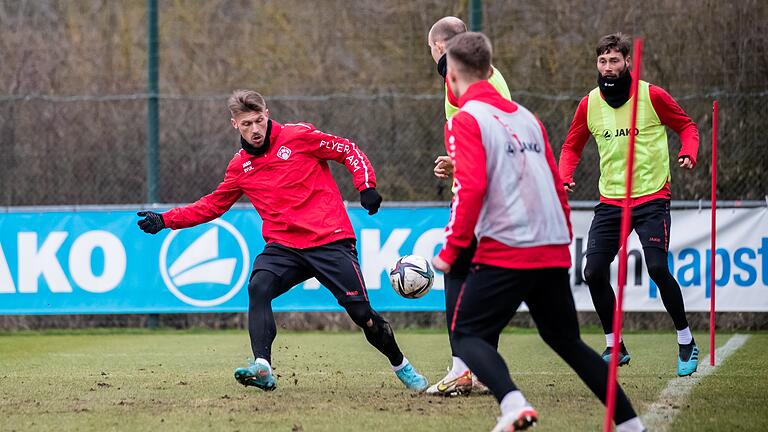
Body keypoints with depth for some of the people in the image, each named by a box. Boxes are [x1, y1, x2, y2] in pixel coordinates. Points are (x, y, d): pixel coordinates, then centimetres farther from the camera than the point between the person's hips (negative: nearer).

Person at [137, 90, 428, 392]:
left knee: (361, 313, -4)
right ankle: (263, 370, -34)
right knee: (258, 288, -27)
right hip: (283, 246, 3)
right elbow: (212, 206, 18)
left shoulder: (298, 136, -4)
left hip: (330, 240, -3)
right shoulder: (240, 166, 9)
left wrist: (366, 186, -13)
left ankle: (401, 367, 22)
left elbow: (349, 151, 2)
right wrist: (165, 220, 10)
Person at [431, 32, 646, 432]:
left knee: (467, 334, 2)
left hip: (505, 251, -7)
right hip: (553, 252, 7)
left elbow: (471, 188, -15)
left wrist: (450, 250, -11)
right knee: (565, 339, 19)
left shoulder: (465, 120, -4)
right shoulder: (525, 117, 17)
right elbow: (556, 185, 17)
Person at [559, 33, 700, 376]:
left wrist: (688, 154, -15)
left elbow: (686, 126, 4)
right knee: (594, 272, -4)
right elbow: (572, 146, 14)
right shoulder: (589, 104, 2)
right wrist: (564, 176, -4)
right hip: (610, 202, 4)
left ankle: (686, 342, 0)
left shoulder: (652, 96, -8)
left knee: (657, 269, -18)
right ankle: (614, 347, 13)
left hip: (651, 198, -4)